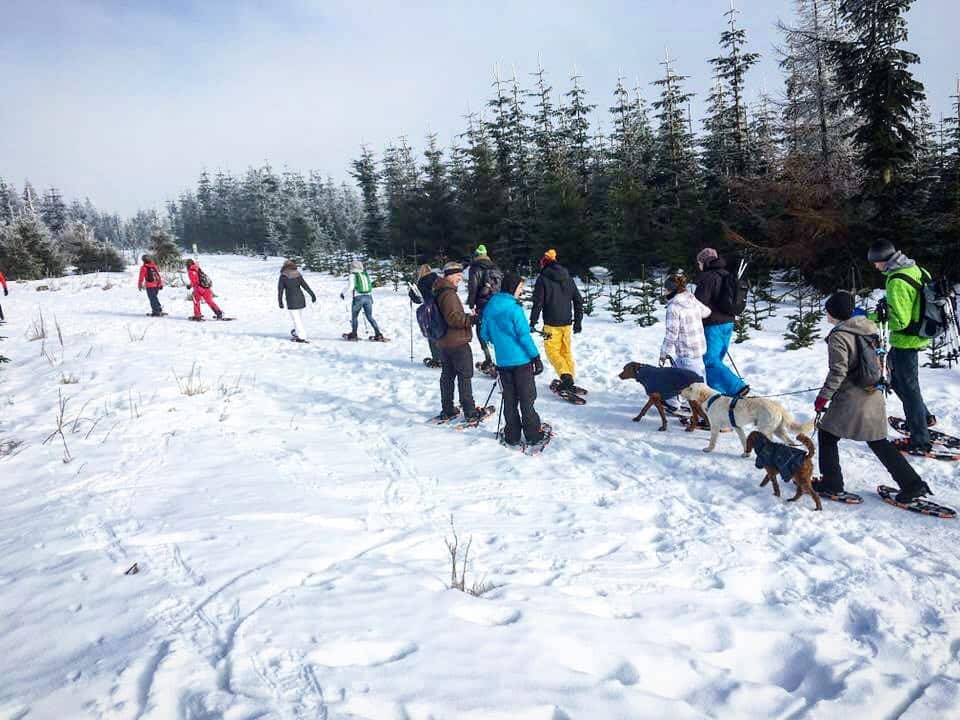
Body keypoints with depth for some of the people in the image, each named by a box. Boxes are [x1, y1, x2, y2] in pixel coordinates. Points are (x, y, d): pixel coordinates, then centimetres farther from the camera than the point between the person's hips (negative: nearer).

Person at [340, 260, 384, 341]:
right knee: (370, 317, 8)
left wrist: (343, 294, 3)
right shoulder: (365, 274, 13)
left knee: (354, 316, 14)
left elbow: (350, 286, -10)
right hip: (368, 297, 4)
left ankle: (354, 334, 19)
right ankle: (378, 334, -3)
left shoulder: (352, 275, -1)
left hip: (358, 298, -4)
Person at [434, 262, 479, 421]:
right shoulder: (449, 293, -19)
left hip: (443, 342, 9)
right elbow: (453, 317, -26)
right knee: (465, 376, -1)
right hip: (457, 342, -9)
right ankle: (469, 411, 3)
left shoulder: (438, 292, 12)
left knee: (447, 375, 15)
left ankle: (447, 410, 21)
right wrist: (471, 319, -24)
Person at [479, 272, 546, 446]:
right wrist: (536, 357, -10)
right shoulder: (514, 308, -16)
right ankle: (533, 434, 14)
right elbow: (525, 336, -17)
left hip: (502, 362, 5)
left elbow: (484, 334, 11)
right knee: (527, 399, 6)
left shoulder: (489, 308, 3)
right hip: (521, 360, -5)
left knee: (509, 400, 14)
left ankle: (512, 436, 18)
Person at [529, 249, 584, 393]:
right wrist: (578, 321, 19)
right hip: (567, 323, 5)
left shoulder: (542, 279, -7)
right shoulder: (568, 277, 10)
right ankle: (569, 380, 17)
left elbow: (538, 303, -10)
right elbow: (578, 300, 12)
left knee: (552, 351, 2)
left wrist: (533, 322, -2)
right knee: (566, 351, 14)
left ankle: (565, 375, -17)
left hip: (552, 324, -5)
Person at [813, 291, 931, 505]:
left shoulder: (838, 336, -17)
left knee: (827, 436, 9)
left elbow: (838, 372, -20)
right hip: (875, 397, 8)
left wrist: (823, 396, -13)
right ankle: (912, 484, 15)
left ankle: (831, 483, 14)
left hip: (850, 400, -8)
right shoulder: (869, 327, 7)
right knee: (879, 442, 16)